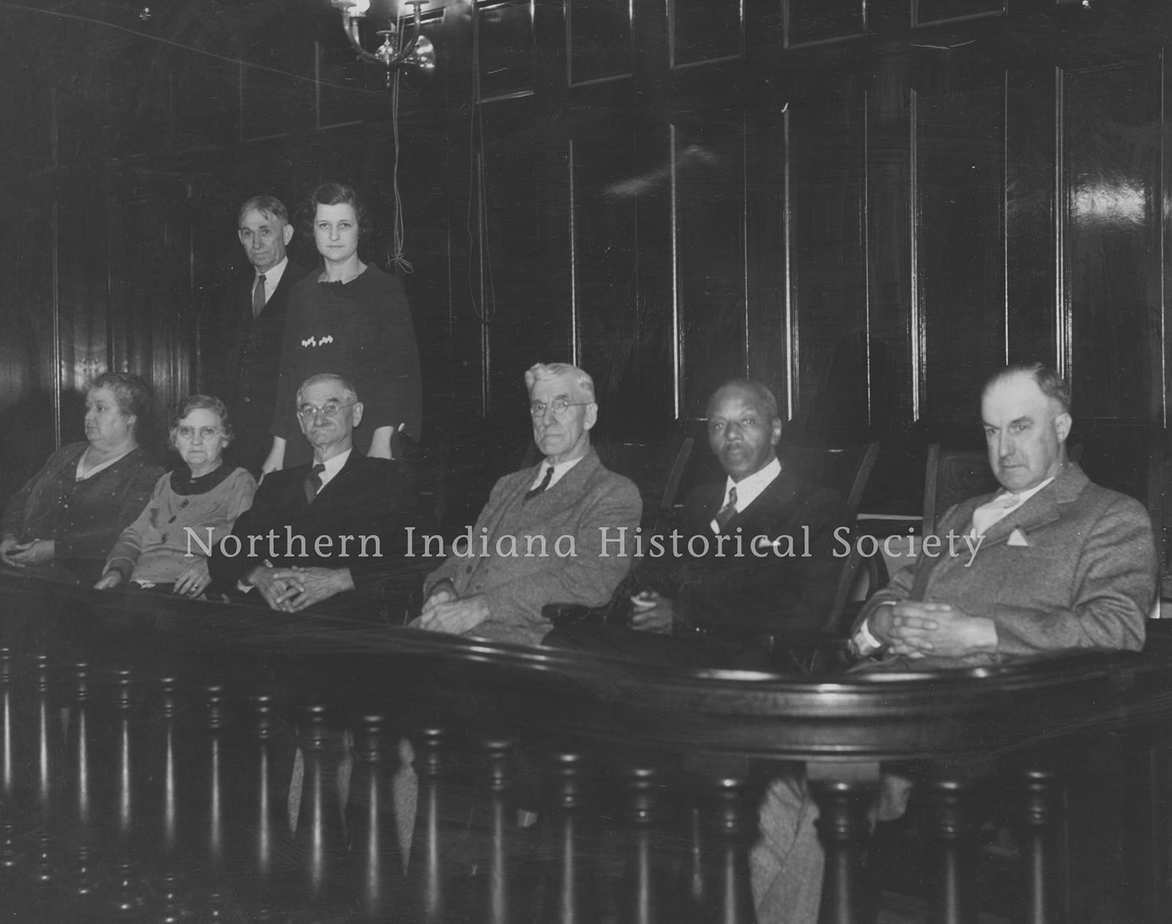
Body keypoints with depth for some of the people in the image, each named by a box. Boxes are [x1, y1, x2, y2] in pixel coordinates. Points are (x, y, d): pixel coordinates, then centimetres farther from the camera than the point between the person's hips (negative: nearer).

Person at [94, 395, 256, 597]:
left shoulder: (239, 484, 8)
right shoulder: (166, 483, 28)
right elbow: (134, 534, 22)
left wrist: (212, 568, -27)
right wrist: (117, 570, 0)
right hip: (136, 589, 5)